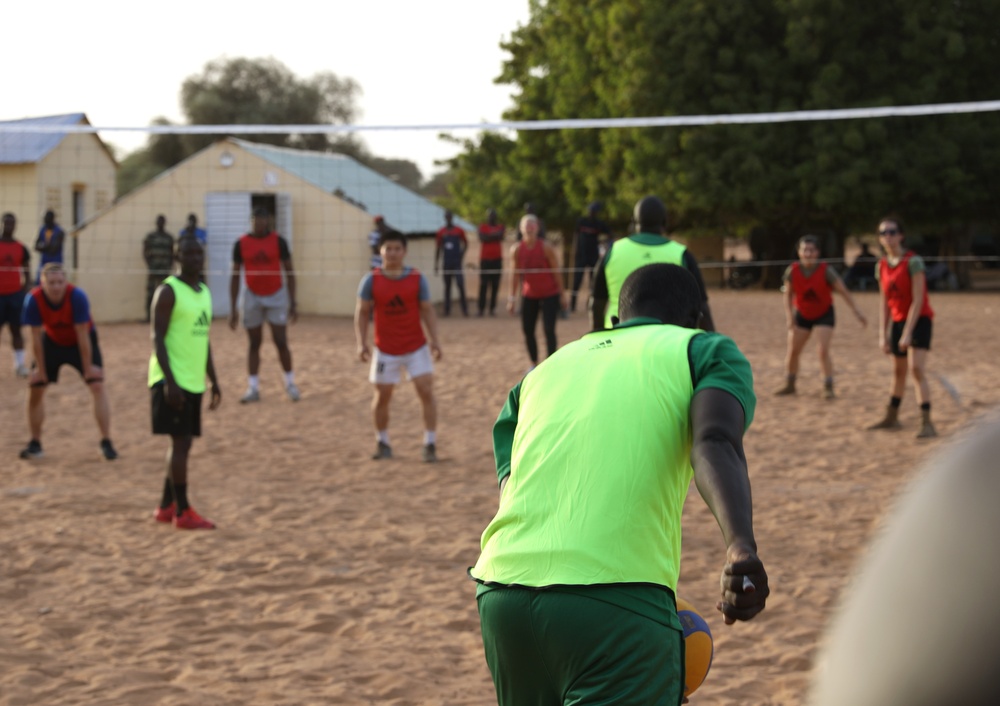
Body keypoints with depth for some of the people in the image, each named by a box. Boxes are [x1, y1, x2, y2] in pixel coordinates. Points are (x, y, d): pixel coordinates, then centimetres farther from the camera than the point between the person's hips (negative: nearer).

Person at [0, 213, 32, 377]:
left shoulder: (21, 248, 5)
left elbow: (27, 272, 9)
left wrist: (26, 292, -3)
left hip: (16, 294, 2)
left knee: (16, 329, 4)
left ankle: (19, 364, 6)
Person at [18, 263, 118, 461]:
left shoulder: (77, 296, -34)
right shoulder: (33, 300, -29)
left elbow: (83, 335, -27)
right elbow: (36, 337, -19)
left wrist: (88, 369, -19)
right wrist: (40, 370, -12)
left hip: (80, 341, -2)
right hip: (53, 341, 2)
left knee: (98, 386, -15)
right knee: (34, 388, 0)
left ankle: (106, 443, -8)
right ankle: (35, 444, 15)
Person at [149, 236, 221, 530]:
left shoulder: (204, 292, 15)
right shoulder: (168, 291, -10)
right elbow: (158, 338, -15)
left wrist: (214, 381, 18)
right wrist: (170, 381, -22)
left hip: (194, 382, 8)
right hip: (172, 381, -8)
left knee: (184, 444, 10)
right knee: (180, 442, -8)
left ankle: (165, 508, 19)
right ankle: (183, 512, -5)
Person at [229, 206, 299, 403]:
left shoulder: (278, 241, -6)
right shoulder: (241, 244, -3)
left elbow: (289, 273, 0)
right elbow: (235, 276, 3)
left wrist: (292, 304, -4)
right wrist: (233, 308, 0)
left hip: (276, 295, -1)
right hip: (252, 297, 1)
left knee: (281, 342, -4)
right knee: (254, 343, 5)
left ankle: (290, 384, 12)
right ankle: (253, 389, 10)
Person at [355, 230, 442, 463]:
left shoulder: (417, 278, -4)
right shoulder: (371, 280, -6)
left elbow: (427, 310, 0)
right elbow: (362, 313, -1)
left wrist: (434, 340, -9)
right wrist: (362, 343, -10)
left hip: (416, 347, 0)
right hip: (385, 351, 0)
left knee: (426, 391, -10)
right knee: (382, 396, 7)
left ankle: (430, 444, -4)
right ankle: (382, 442, 26)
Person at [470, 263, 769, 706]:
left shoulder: (544, 370, 29)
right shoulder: (703, 349, 15)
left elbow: (511, 487, 19)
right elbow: (714, 442, -7)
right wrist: (741, 548, -22)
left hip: (500, 590, 6)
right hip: (620, 599, -5)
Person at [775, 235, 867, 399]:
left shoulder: (826, 271, -23)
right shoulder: (792, 271, -17)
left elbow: (843, 291, -17)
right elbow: (788, 295, -5)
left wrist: (857, 311, -20)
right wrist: (789, 315, -16)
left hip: (824, 314, -3)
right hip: (802, 315, 3)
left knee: (823, 351, -14)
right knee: (793, 351, 5)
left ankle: (828, 388, -5)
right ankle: (790, 385, 22)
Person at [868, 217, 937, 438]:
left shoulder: (913, 262, -16)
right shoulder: (882, 266, 5)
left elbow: (918, 300, -19)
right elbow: (884, 302, 9)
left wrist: (907, 333, -22)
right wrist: (883, 335, 3)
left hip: (919, 320, -7)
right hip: (898, 321, 7)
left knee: (916, 369, -19)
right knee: (898, 371, 17)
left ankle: (927, 423, -23)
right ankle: (891, 418, 30)